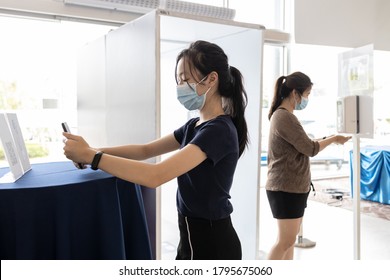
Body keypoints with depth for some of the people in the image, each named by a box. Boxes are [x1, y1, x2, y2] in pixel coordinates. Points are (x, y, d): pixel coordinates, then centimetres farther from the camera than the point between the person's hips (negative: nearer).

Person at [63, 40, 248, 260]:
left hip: (212, 243, -8)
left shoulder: (219, 130, -23)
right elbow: (146, 150, 9)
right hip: (195, 237, 9)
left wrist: (91, 156, -26)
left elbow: (155, 176, -32)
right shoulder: (196, 125, 8)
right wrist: (92, 151, -4)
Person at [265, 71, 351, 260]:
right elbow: (310, 149, -14)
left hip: (294, 187, 10)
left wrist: (326, 139, 8)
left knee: (290, 238, 14)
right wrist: (333, 139, -2)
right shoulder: (284, 117, -19)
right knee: (286, 240, -4)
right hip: (286, 188, -10)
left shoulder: (284, 115, 14)